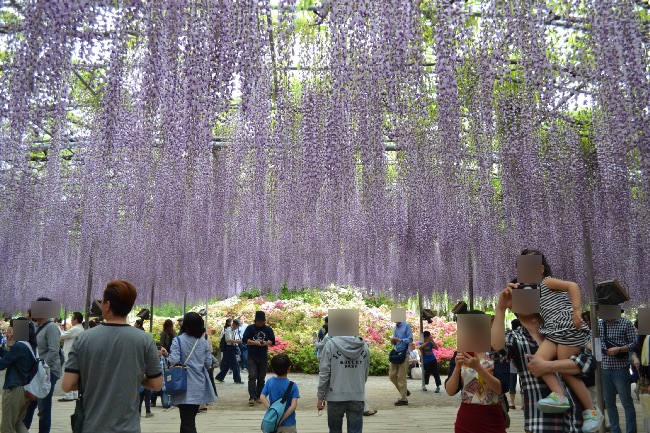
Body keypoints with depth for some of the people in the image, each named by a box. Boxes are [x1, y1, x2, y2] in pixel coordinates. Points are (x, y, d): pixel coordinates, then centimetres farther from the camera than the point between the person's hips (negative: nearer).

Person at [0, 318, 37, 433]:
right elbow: (10, 357, 17)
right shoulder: (32, 346, 8)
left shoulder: (18, 346, -17)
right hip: (27, 389, 8)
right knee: (18, 422, 20)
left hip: (14, 389, -8)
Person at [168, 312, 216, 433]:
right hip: (199, 385, 4)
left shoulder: (178, 340, -9)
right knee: (190, 419, 20)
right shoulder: (203, 341, 4)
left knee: (187, 422, -1)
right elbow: (208, 363, 4)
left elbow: (174, 361, -19)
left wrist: (167, 358, 2)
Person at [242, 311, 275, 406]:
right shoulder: (250, 328, 0)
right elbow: (244, 339, -5)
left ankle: (258, 397, 17)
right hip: (252, 357, -2)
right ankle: (252, 397, -13)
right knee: (252, 376, -12)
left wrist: (266, 343, -15)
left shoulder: (268, 329, 5)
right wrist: (255, 342, -18)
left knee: (261, 378, 7)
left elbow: (273, 341, 6)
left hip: (263, 357, 2)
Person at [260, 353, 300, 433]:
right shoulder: (292, 385, -14)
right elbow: (293, 406, -20)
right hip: (288, 424, -3)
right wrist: (281, 419, -17)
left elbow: (262, 397, -9)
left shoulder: (269, 382, -5)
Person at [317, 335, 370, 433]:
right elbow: (365, 374, 8)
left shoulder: (331, 343, -9)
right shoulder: (364, 346, 1)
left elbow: (324, 372, -9)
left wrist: (320, 396, -1)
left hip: (336, 396, -2)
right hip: (357, 396, 2)